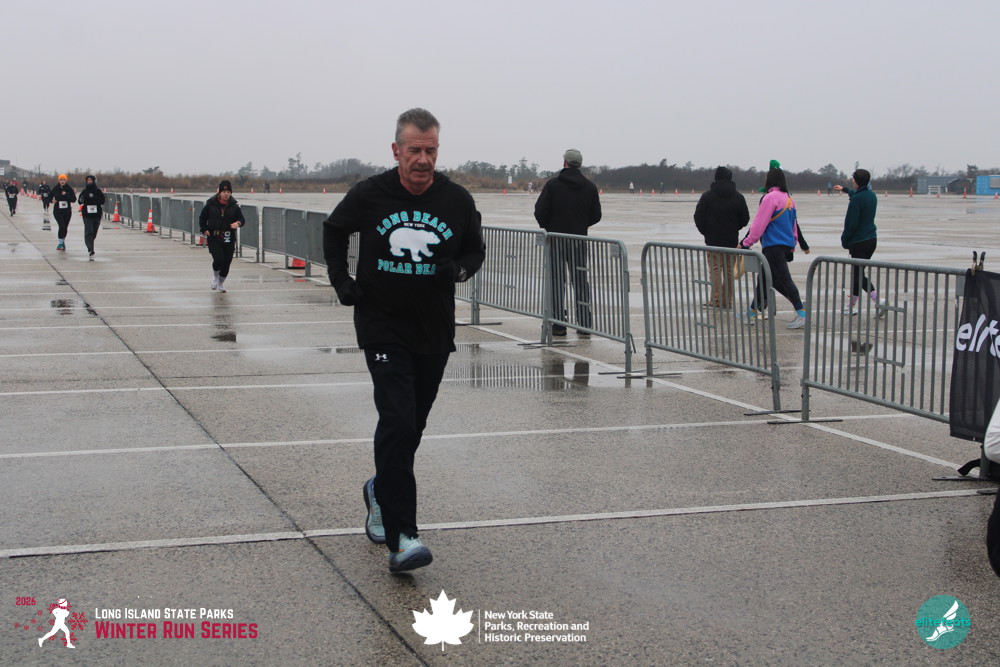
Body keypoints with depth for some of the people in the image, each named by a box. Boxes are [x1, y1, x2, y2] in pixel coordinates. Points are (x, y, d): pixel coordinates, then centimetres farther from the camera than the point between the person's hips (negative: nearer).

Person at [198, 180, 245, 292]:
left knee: (227, 262, 3)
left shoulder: (234, 205, 1)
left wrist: (238, 223, -19)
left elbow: (242, 218, 4)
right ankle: (215, 275, 16)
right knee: (218, 259, -18)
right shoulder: (211, 204, -1)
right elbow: (202, 217, 11)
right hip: (214, 238, -2)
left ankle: (221, 283, 27)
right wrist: (204, 229, -2)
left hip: (229, 239, 2)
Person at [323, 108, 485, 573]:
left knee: (411, 428, 15)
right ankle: (401, 538, -19)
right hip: (382, 328, -3)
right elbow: (334, 231, 13)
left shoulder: (457, 200, -4)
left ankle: (381, 491, 45)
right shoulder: (368, 196, -7)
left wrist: (459, 269, -11)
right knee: (397, 421, -17)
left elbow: (475, 250, 11)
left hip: (435, 332, 3)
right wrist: (341, 281, 2)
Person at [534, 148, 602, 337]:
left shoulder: (552, 185, -7)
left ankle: (558, 324, 1)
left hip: (556, 239, -2)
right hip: (580, 239, 2)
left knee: (557, 281, 3)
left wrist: (547, 226, 11)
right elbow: (596, 215, 6)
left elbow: (540, 211, -8)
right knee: (581, 281, 7)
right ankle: (585, 325, 7)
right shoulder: (590, 187, 3)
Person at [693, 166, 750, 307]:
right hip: (732, 240, 3)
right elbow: (745, 219, 6)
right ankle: (727, 301, 11)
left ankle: (716, 300, -6)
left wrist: (706, 232, 9)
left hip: (713, 240, -2)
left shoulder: (707, 196, -5)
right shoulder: (738, 197, 2)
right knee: (729, 270, 9)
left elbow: (698, 218, -6)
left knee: (715, 269, 0)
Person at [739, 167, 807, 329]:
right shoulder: (789, 199, 13)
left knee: (783, 279, -9)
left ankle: (801, 314, -12)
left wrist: (745, 243, -7)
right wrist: (792, 247, 23)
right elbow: (794, 224, 18)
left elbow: (759, 224, -14)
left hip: (774, 246, -9)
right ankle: (753, 312, 24)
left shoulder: (770, 198, -13)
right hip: (787, 244, 9)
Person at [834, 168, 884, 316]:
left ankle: (878, 300, -22)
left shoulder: (856, 199, -18)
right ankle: (852, 305, 24)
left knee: (858, 274, -6)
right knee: (857, 272, 17)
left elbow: (850, 223, -18)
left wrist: (844, 241, -4)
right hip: (872, 239, 8)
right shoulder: (872, 195, 10)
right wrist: (844, 189, 52)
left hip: (858, 242, -8)